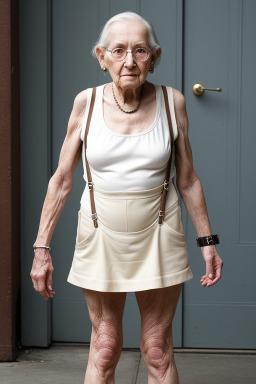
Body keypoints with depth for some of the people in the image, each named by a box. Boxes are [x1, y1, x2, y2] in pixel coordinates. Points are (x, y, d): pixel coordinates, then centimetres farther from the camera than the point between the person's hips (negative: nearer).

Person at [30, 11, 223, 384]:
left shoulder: (171, 101, -4)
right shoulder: (87, 102, -4)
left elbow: (188, 180, 4)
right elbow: (61, 179, 0)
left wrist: (207, 241, 5)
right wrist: (41, 246, -2)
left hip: (158, 237, 0)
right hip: (101, 235, 0)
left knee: (158, 352, 6)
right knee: (104, 349, 6)